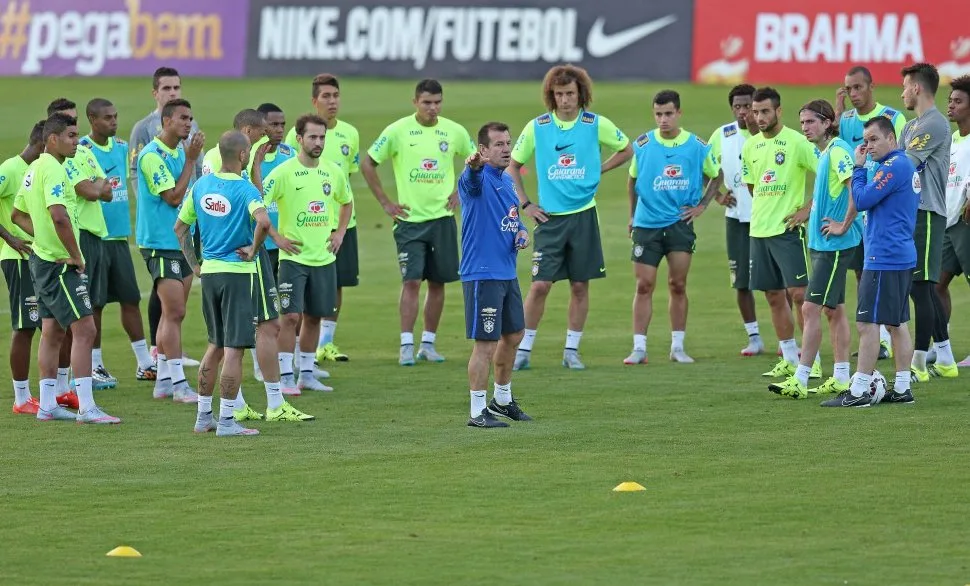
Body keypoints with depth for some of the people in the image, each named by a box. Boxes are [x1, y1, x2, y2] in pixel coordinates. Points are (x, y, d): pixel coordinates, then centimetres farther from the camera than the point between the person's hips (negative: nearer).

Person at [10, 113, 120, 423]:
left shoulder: (34, 169, 13)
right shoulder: (53, 170, -18)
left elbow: (18, 214, 25)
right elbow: (59, 216, -30)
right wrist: (76, 256, -20)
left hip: (43, 258, 10)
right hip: (60, 264, -10)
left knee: (52, 332, 14)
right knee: (84, 329, -11)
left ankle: (47, 405, 19)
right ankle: (86, 407, -13)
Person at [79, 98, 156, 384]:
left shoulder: (121, 147, 10)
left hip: (120, 236, 6)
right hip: (94, 238, -6)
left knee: (130, 299, 9)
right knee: (95, 304, 1)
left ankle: (145, 363, 13)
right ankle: (95, 365, 9)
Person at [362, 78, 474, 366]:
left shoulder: (454, 132, 2)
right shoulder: (397, 131, -6)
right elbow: (367, 164, 0)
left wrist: (461, 192, 8)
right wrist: (385, 202, -2)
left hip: (442, 217, 3)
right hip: (409, 218, -3)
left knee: (438, 282, 6)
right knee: (411, 281, -10)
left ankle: (428, 343, 16)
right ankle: (406, 346, -8)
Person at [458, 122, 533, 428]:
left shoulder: (507, 181, 13)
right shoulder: (478, 179, -14)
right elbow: (471, 179, -39)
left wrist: (522, 231, 4)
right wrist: (473, 165, -64)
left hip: (507, 273, 9)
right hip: (482, 274, -9)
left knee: (513, 336, 20)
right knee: (486, 344, -8)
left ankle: (502, 400, 36)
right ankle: (477, 412, -2)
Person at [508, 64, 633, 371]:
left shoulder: (597, 125, -1)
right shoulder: (537, 127, 0)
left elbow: (626, 150, 16)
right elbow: (513, 166, 11)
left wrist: (598, 170, 3)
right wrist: (525, 204, 3)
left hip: (583, 215, 1)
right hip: (549, 218, -1)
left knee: (580, 285, 5)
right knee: (540, 285, -6)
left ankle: (572, 350, 14)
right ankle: (524, 349, 2)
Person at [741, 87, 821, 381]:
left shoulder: (796, 141, -9)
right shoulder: (750, 145, 11)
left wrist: (807, 209, -13)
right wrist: (764, 209, 12)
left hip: (788, 229, -7)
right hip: (759, 229, 7)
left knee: (798, 293, -9)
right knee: (774, 295, 8)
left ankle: (813, 359, -5)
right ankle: (789, 360, 15)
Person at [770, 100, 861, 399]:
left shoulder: (838, 151, -16)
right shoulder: (825, 153, 13)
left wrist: (844, 226, -20)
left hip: (834, 244, -10)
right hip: (822, 242, 10)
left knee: (811, 308, -11)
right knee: (834, 309, 13)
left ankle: (800, 380, -11)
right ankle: (841, 379, 18)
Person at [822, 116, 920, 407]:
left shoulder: (893, 167, -15)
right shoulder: (908, 165, 16)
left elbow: (861, 200, -17)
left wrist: (858, 167, -8)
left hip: (883, 258, -10)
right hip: (904, 255, 10)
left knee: (867, 323, -9)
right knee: (897, 323, 12)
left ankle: (859, 391, -9)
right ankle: (902, 388, 13)